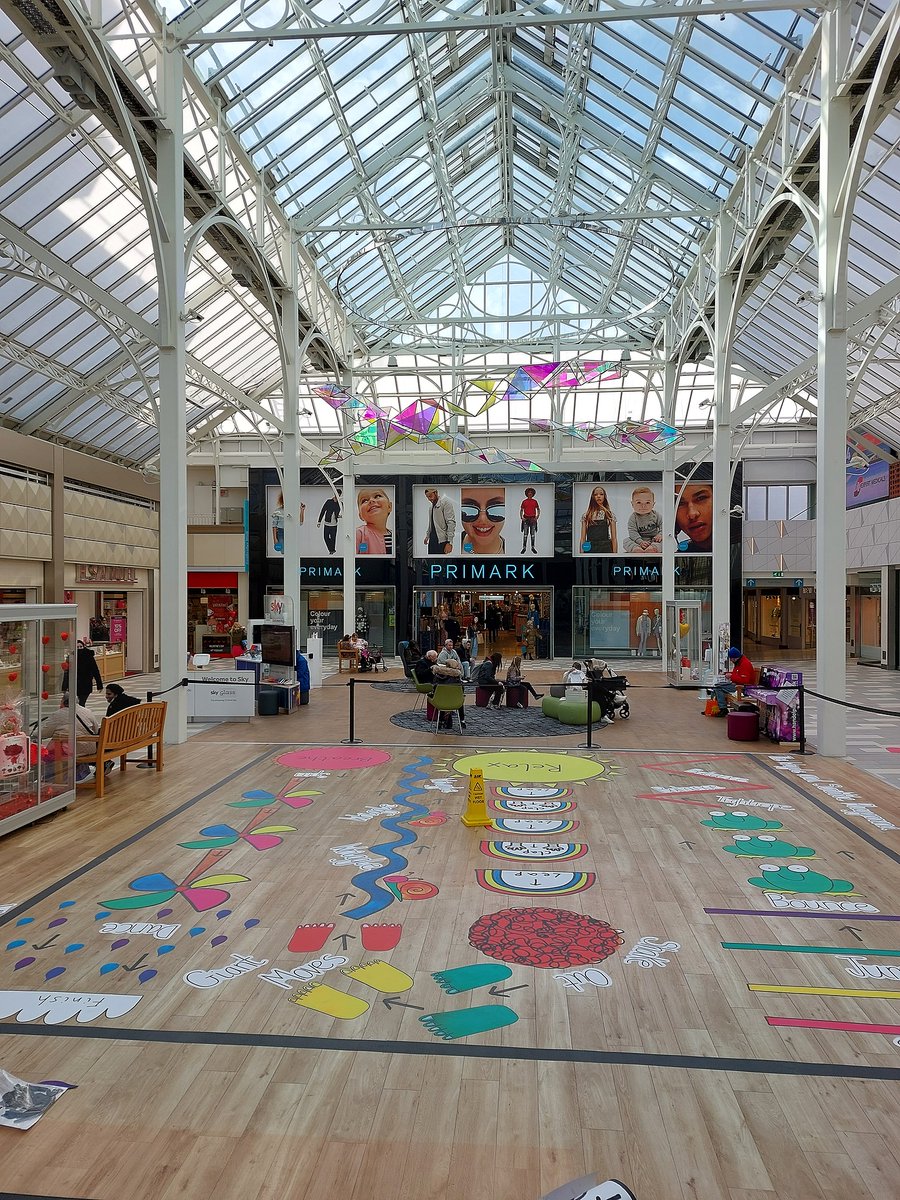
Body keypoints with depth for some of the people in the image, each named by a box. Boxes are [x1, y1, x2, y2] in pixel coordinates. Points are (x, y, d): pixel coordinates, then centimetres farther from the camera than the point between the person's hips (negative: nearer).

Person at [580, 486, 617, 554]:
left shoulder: (610, 514, 10)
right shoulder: (586, 515, 11)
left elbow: (614, 538, 5)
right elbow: (583, 538, 7)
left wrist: (615, 553, -4)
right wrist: (582, 553, -4)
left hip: (605, 548, 0)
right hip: (590, 548, 0)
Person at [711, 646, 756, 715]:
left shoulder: (745, 664, -19)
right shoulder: (738, 663, 14)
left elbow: (744, 680, -27)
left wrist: (731, 676, -20)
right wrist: (729, 673, 11)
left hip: (742, 686, -11)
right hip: (735, 683, 11)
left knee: (718, 687, -20)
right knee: (715, 685, 7)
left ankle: (723, 710, -19)